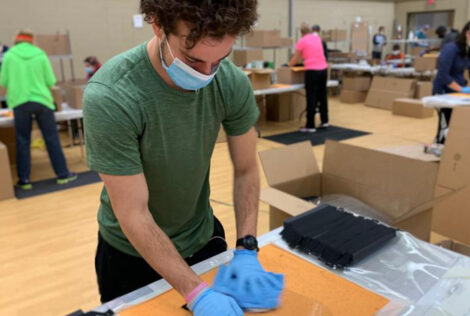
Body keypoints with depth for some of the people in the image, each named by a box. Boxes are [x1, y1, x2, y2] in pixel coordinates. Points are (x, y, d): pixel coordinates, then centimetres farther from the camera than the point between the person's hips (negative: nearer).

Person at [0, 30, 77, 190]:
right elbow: (51, 81, -1)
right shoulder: (40, 55, 1)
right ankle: (62, 174, 12)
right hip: (42, 100, 0)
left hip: (20, 102, 0)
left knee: (22, 141, 8)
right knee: (52, 138, 7)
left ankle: (24, 180, 11)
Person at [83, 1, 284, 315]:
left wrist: (246, 250, -15)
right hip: (131, 253, -3)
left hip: (202, 237, 3)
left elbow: (246, 170, -7)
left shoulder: (233, 83, -19)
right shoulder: (109, 98, -31)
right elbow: (134, 216, -26)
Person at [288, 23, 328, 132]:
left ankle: (310, 126, 2)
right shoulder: (317, 38, 15)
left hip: (312, 71, -5)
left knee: (311, 98, -2)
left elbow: (296, 59, 7)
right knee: (322, 95, 17)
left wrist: (289, 65, 25)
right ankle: (324, 121, 28)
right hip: (323, 69, 6)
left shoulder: (301, 41, 0)